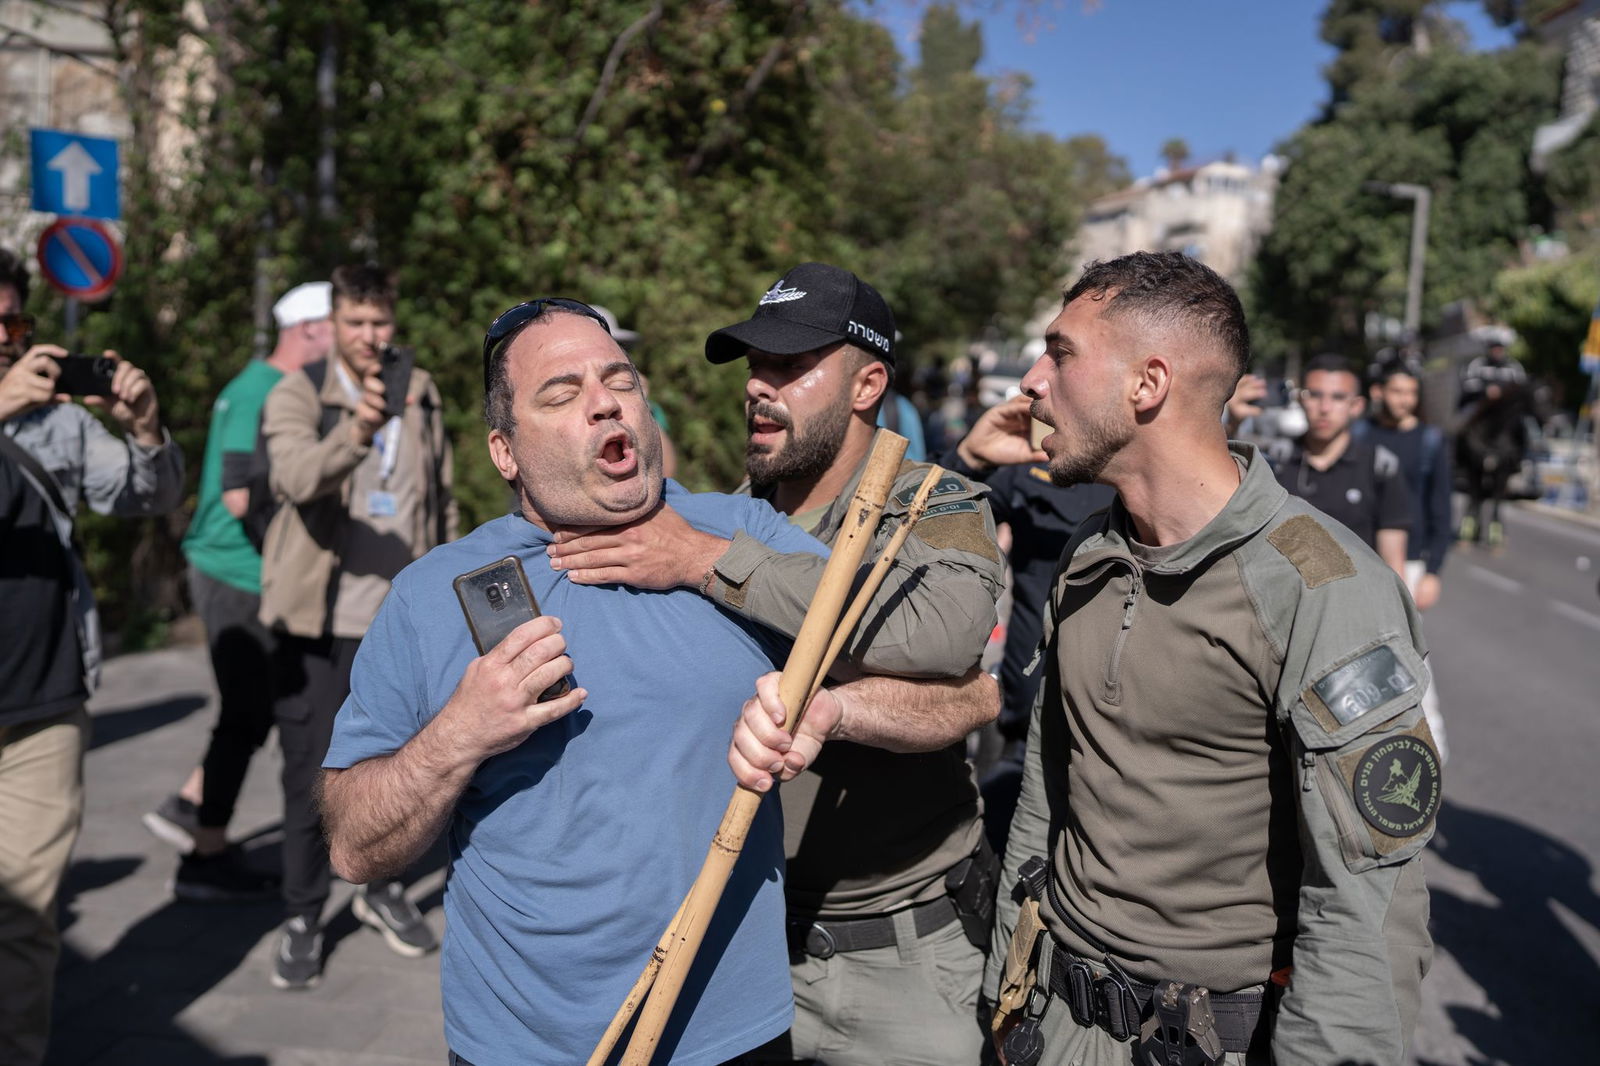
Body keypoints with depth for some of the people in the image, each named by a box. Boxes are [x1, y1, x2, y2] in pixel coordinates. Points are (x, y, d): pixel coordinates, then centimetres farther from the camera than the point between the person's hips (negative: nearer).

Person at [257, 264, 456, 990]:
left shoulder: (421, 398, 8)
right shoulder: (296, 396, -6)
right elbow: (296, 476, -27)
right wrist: (357, 429, -44)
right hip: (319, 623, -3)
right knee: (308, 777, 4)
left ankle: (381, 889, 34)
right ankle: (303, 919, 20)